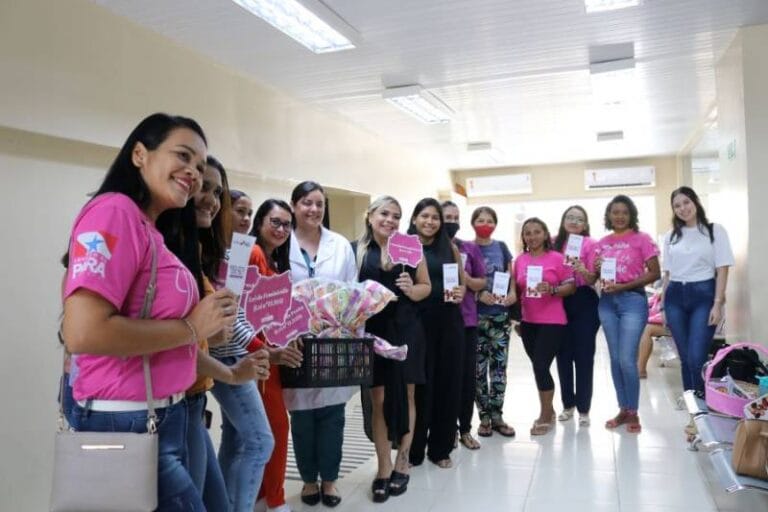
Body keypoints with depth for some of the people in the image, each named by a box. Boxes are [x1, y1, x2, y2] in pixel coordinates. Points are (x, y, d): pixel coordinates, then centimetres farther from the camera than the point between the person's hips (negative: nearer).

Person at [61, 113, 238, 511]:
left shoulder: (149, 231, 10)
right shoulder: (115, 212, -16)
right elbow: (83, 333, -26)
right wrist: (192, 327, -17)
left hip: (162, 416, 9)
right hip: (127, 424, -9)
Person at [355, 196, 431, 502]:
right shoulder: (358, 250, 2)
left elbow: (426, 287, 7)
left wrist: (411, 289, -13)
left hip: (405, 330, 1)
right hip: (372, 331, 0)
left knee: (405, 396, 10)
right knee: (378, 399, 5)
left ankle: (402, 464, 24)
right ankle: (384, 469, 17)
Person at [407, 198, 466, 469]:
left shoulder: (450, 248, 10)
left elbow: (463, 282, 14)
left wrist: (460, 293, -7)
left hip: (448, 322, 3)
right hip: (417, 322, -3)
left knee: (447, 382, 7)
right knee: (419, 384, 1)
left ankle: (440, 448, 21)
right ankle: (414, 449, 16)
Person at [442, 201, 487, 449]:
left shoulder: (471, 249, 6)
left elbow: (481, 283, 9)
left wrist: (466, 279, -10)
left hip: (466, 319, 2)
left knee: (468, 374, 4)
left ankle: (465, 429, 19)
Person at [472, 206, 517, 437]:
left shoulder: (501, 247, 9)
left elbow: (510, 276, 13)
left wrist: (512, 293, -6)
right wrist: (479, 294, -19)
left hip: (501, 313, 3)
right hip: (476, 315, -3)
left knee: (499, 364, 6)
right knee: (479, 366, 3)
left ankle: (497, 416, 18)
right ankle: (484, 417, 15)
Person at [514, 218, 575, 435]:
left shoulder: (557, 258, -7)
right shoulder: (520, 260, 5)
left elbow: (571, 287, -6)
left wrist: (551, 289, -23)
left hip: (552, 322, -5)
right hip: (528, 323, 5)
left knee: (540, 367, -8)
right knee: (539, 367, 12)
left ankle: (545, 416, 9)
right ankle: (548, 410, 29)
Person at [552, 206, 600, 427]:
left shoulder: (590, 244, -4)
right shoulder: (554, 243, 5)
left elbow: (593, 280, -9)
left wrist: (584, 271, -28)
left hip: (583, 303, -3)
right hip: (559, 303, 3)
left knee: (583, 355, 0)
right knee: (563, 354, 10)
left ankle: (584, 408, 11)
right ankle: (568, 404, 25)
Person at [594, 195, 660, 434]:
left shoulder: (641, 239, -3)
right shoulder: (602, 243, 11)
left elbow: (654, 273, -8)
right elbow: (596, 275, 17)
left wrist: (623, 286, -16)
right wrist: (596, 270, -7)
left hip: (633, 300, -5)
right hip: (607, 301, 5)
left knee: (627, 359, -7)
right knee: (615, 359, 9)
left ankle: (633, 412, 9)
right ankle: (623, 409, 20)